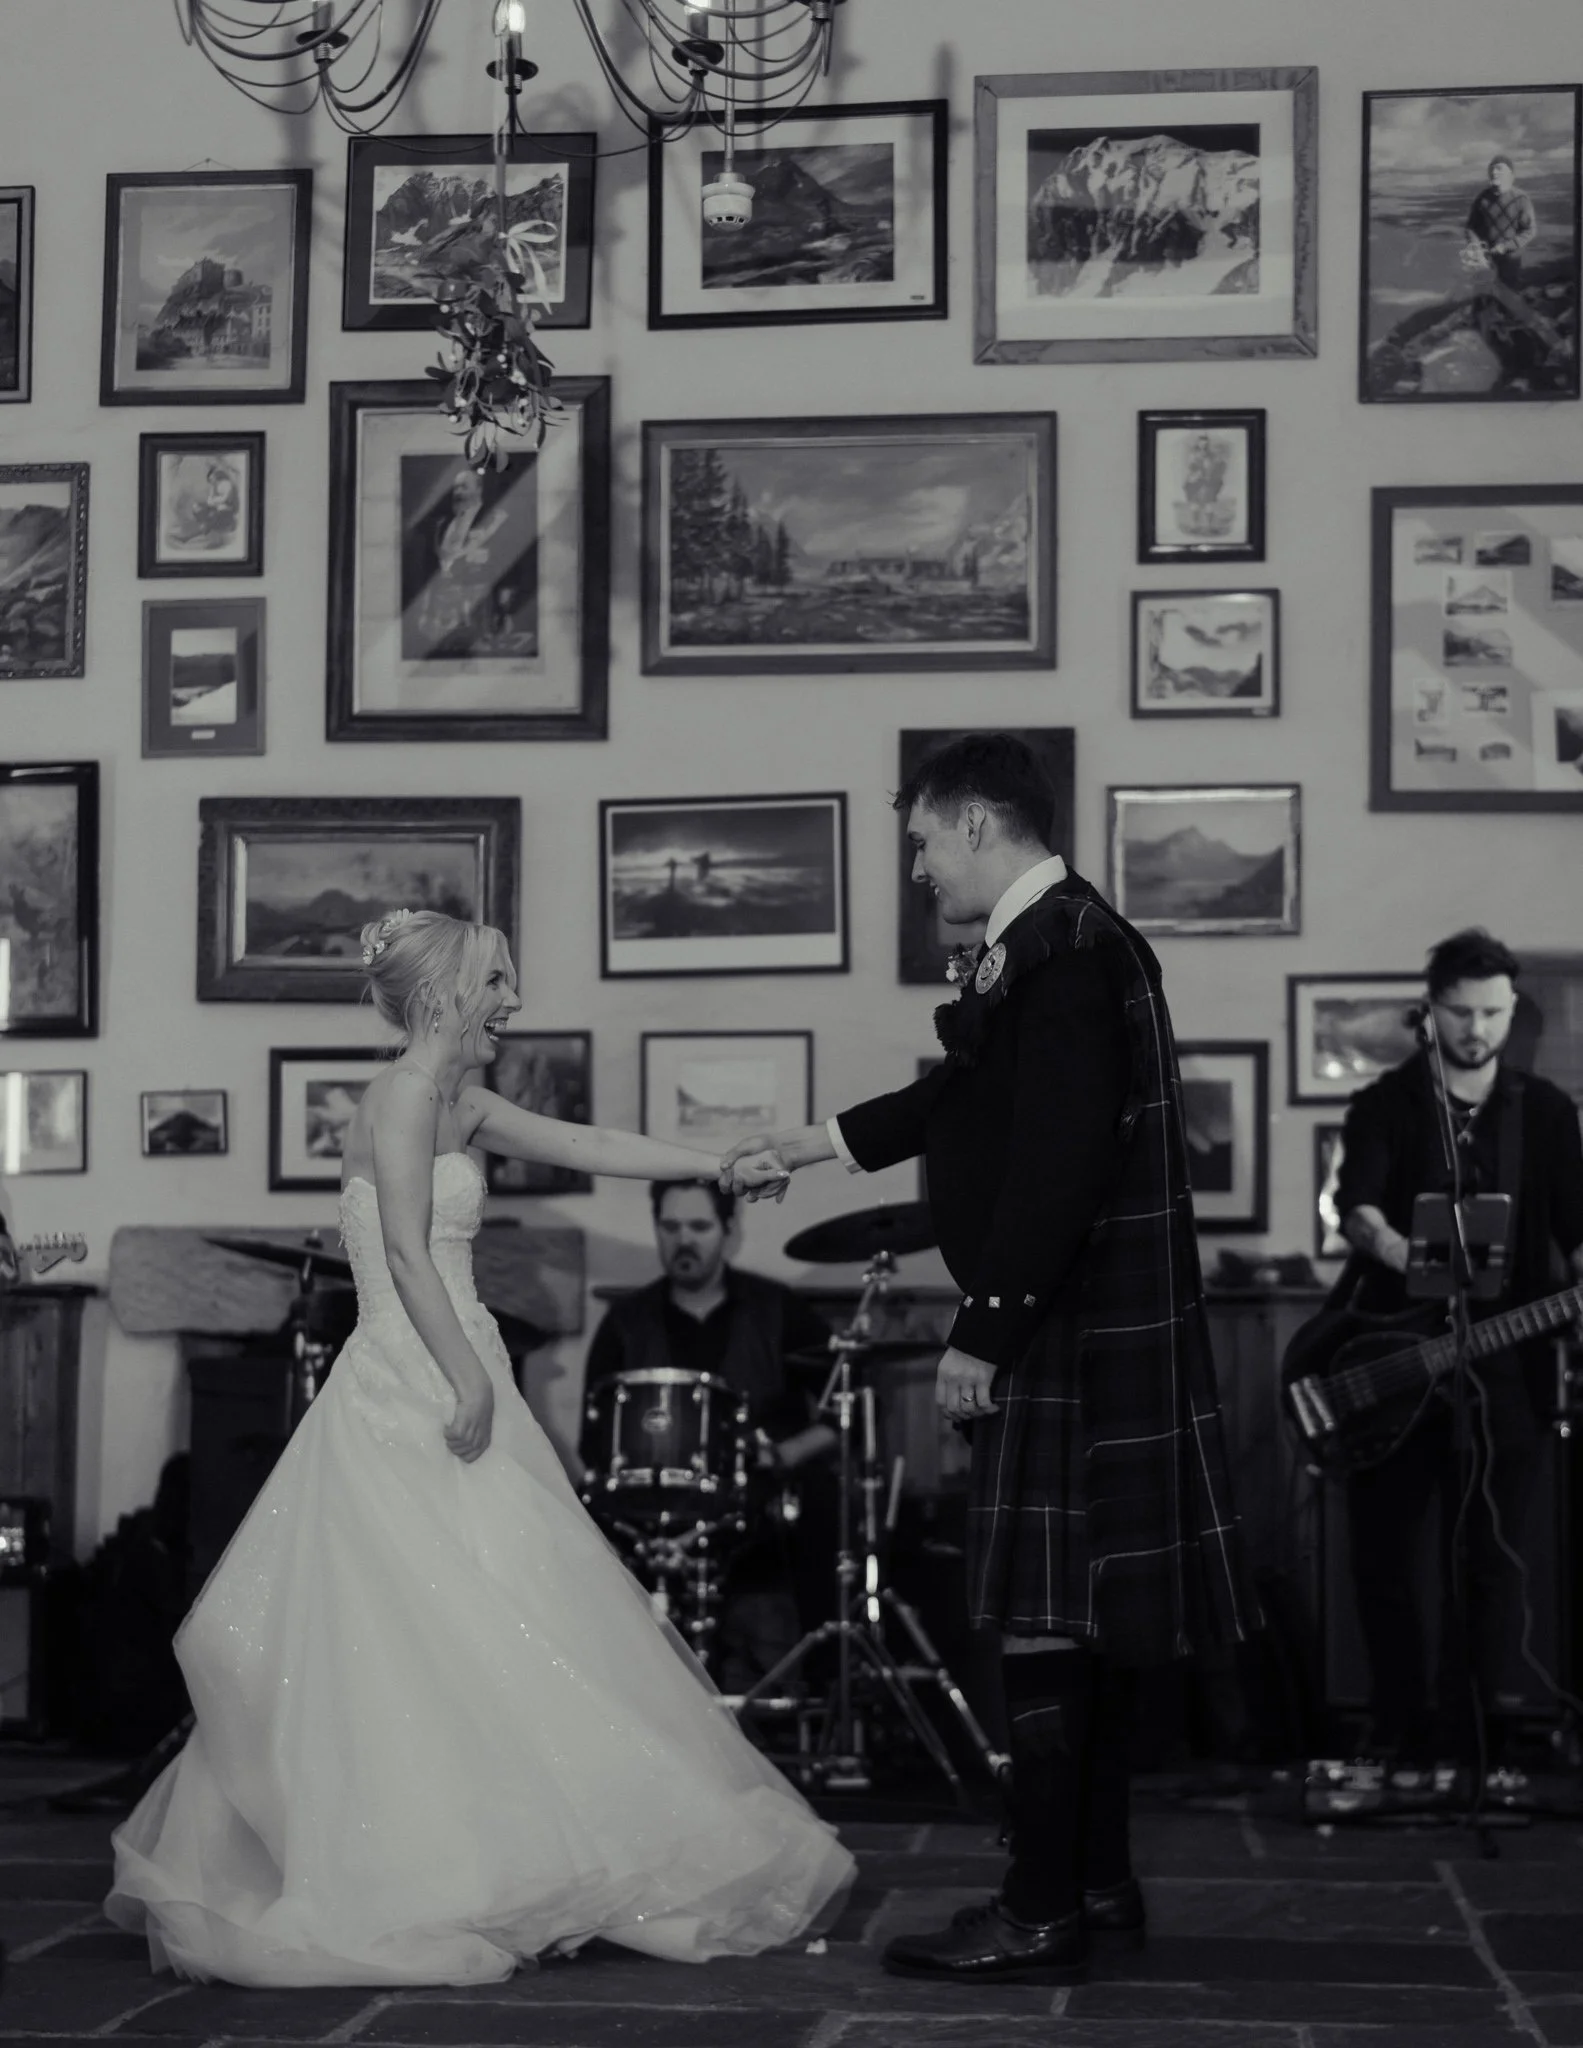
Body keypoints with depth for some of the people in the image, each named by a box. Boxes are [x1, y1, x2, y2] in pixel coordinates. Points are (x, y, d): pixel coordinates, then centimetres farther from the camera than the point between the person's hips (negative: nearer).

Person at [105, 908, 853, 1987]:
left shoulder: (463, 1104, 16)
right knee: (424, 1631, -7)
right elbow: (407, 1251, -17)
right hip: (410, 1395, -9)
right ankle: (422, 1889, -4)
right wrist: (469, 1378, -20)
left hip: (454, 1385, 9)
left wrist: (722, 1166, 22)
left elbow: (590, 1146, 22)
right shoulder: (404, 1092, -10)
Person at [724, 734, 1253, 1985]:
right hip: (1084, 1331, 10)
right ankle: (1098, 1880, 24)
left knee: (1046, 1614, -6)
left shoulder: (1065, 948, -17)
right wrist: (817, 1145, 36)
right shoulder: (1060, 941, 13)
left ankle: (1043, 1915, 0)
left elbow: (1058, 1162, -24)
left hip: (1070, 1333, -10)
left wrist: (983, 1333, -20)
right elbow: (971, 1097, 27)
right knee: (1079, 1614, 15)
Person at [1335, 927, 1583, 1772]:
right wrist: (1404, 1257, -34)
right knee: (1381, 1552, 4)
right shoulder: (1385, 1104, 2)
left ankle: (1467, 1736, 10)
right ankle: (1400, 1733, 16)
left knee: (1490, 1560, 1)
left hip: (1502, 1366, 1)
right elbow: (1355, 1205, -14)